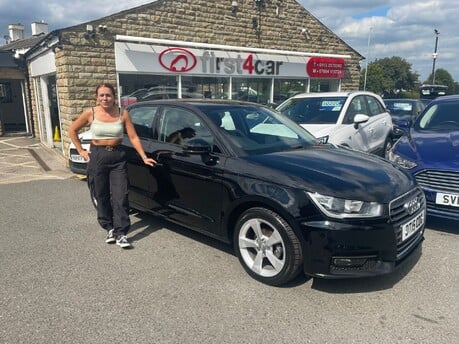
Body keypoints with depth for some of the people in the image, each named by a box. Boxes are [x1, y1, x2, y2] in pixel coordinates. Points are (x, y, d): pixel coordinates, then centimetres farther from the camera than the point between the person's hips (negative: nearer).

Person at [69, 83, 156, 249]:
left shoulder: (122, 113, -3)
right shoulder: (90, 113, -3)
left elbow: (133, 137, -4)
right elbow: (72, 130, 9)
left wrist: (144, 157, -10)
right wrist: (81, 151, 4)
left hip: (118, 157, 0)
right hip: (97, 156, 0)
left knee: (120, 196, -5)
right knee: (102, 196, 8)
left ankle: (121, 234, 1)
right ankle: (110, 229, 24)